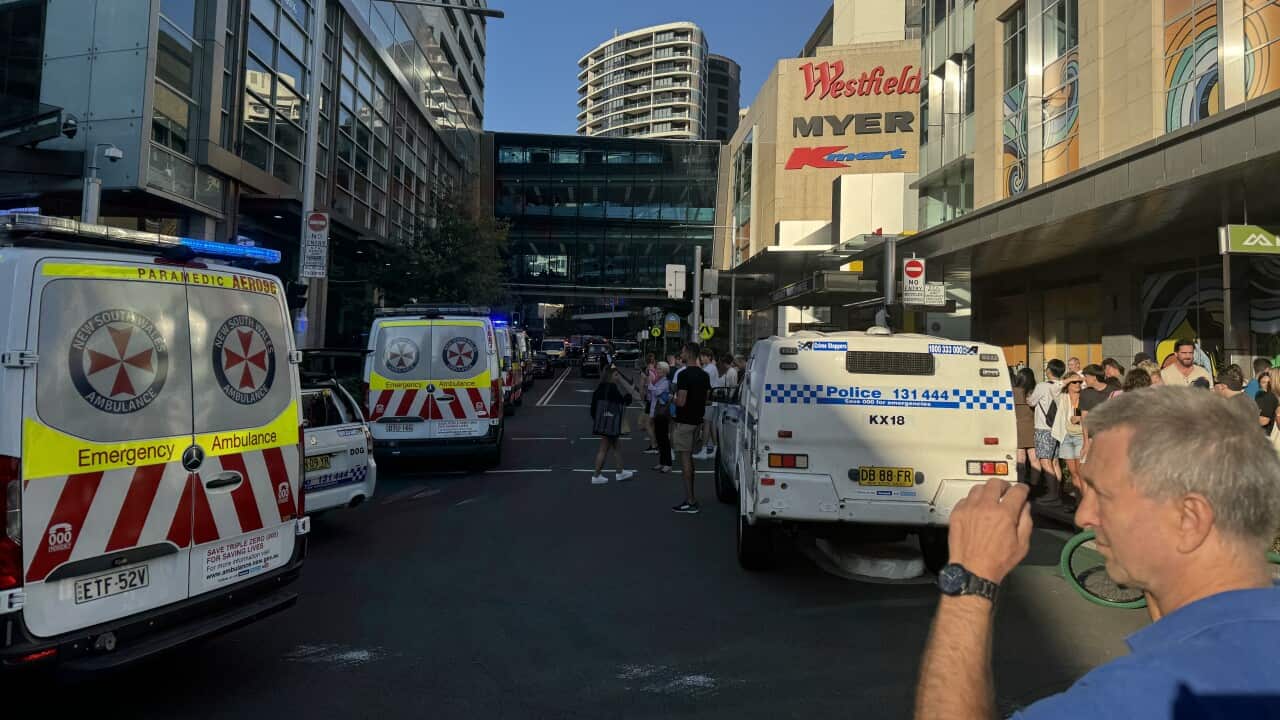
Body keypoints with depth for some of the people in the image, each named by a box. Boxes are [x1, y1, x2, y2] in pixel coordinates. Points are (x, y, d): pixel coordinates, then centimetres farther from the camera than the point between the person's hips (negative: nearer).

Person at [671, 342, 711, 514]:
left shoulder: (684, 375, -18)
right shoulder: (704, 375, 10)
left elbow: (681, 401, -22)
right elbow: (706, 398, 15)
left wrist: (672, 401, -3)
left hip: (684, 421, -9)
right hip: (697, 419, 9)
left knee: (684, 458, -5)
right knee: (688, 457, 17)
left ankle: (690, 501, -5)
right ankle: (691, 498, 23)